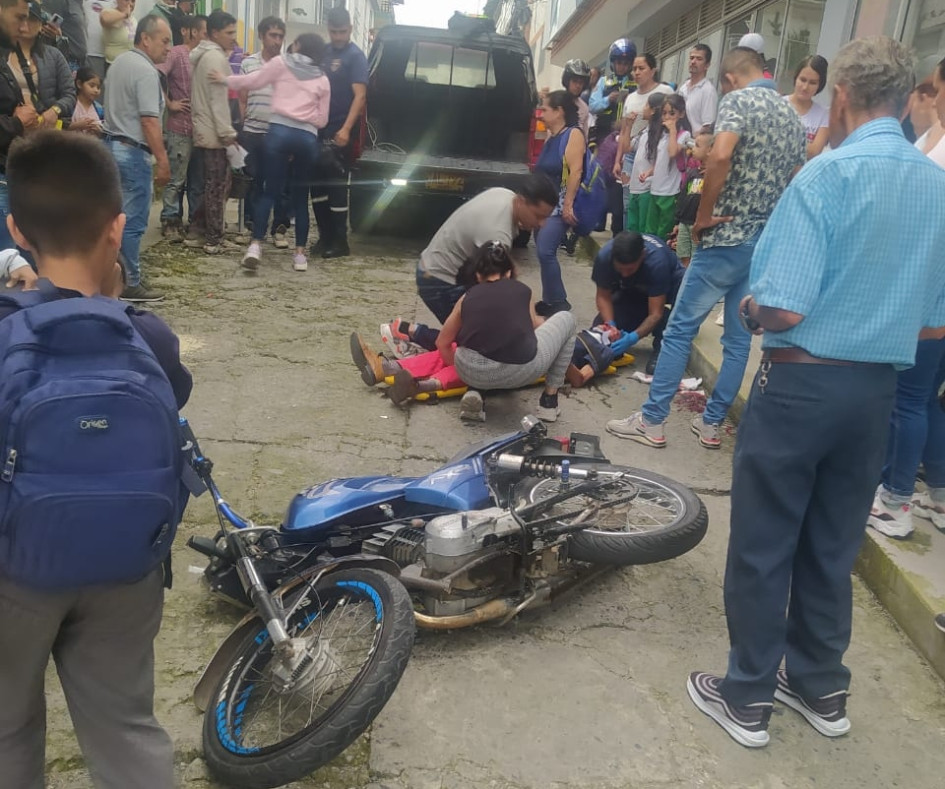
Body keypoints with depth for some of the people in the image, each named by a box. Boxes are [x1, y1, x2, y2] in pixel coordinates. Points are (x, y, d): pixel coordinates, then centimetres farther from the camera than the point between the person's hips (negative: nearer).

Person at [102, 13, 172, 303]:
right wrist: (163, 160, -21)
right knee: (133, 220, -4)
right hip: (132, 151, -10)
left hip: (111, 145, 10)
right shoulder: (146, 71, -16)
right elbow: (149, 121, -22)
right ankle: (130, 284, 2)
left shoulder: (119, 62, 15)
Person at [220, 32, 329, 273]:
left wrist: (224, 79, 24)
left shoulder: (281, 63, 10)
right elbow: (321, 120, 14)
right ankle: (300, 253, 8)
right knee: (300, 196, 10)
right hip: (308, 138, 2)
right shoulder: (322, 80, 15)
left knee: (270, 192, 1)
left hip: (280, 131, -1)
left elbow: (249, 82, 11)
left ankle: (256, 245, -12)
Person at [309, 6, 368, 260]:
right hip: (319, 129, 7)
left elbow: (360, 96, -15)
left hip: (340, 133, -7)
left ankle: (340, 241, 4)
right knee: (317, 184, 8)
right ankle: (325, 235, 18)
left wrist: (346, 129, -26)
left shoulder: (356, 56, -7)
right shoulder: (324, 53, 13)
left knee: (336, 186, -4)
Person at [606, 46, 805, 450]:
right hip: (770, 244, 8)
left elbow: (720, 157, -26)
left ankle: (651, 421, 5)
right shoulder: (793, 116, 15)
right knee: (739, 338, 11)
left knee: (680, 329, 0)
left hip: (727, 239, -7)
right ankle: (711, 424, 18)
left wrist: (703, 215, -16)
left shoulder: (738, 100, -8)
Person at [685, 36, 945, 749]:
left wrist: (749, 310, -1)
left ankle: (749, 696, 20)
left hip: (803, 383, -6)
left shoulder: (828, 175, -16)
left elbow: (783, 310, -22)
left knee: (762, 547, 7)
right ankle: (821, 688, 33)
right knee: (833, 549, 18)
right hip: (877, 389, 6)